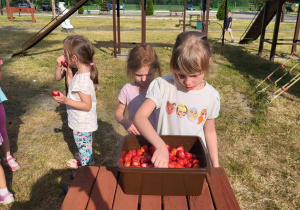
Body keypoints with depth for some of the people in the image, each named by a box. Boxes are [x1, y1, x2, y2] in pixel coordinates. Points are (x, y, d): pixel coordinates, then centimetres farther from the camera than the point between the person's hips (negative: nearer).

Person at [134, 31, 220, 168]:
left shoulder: (212, 96, -8)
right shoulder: (163, 85, -19)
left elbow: (210, 132, 3)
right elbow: (140, 116, -29)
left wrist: (215, 166, 5)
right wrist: (160, 146, -43)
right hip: (164, 157, -1)